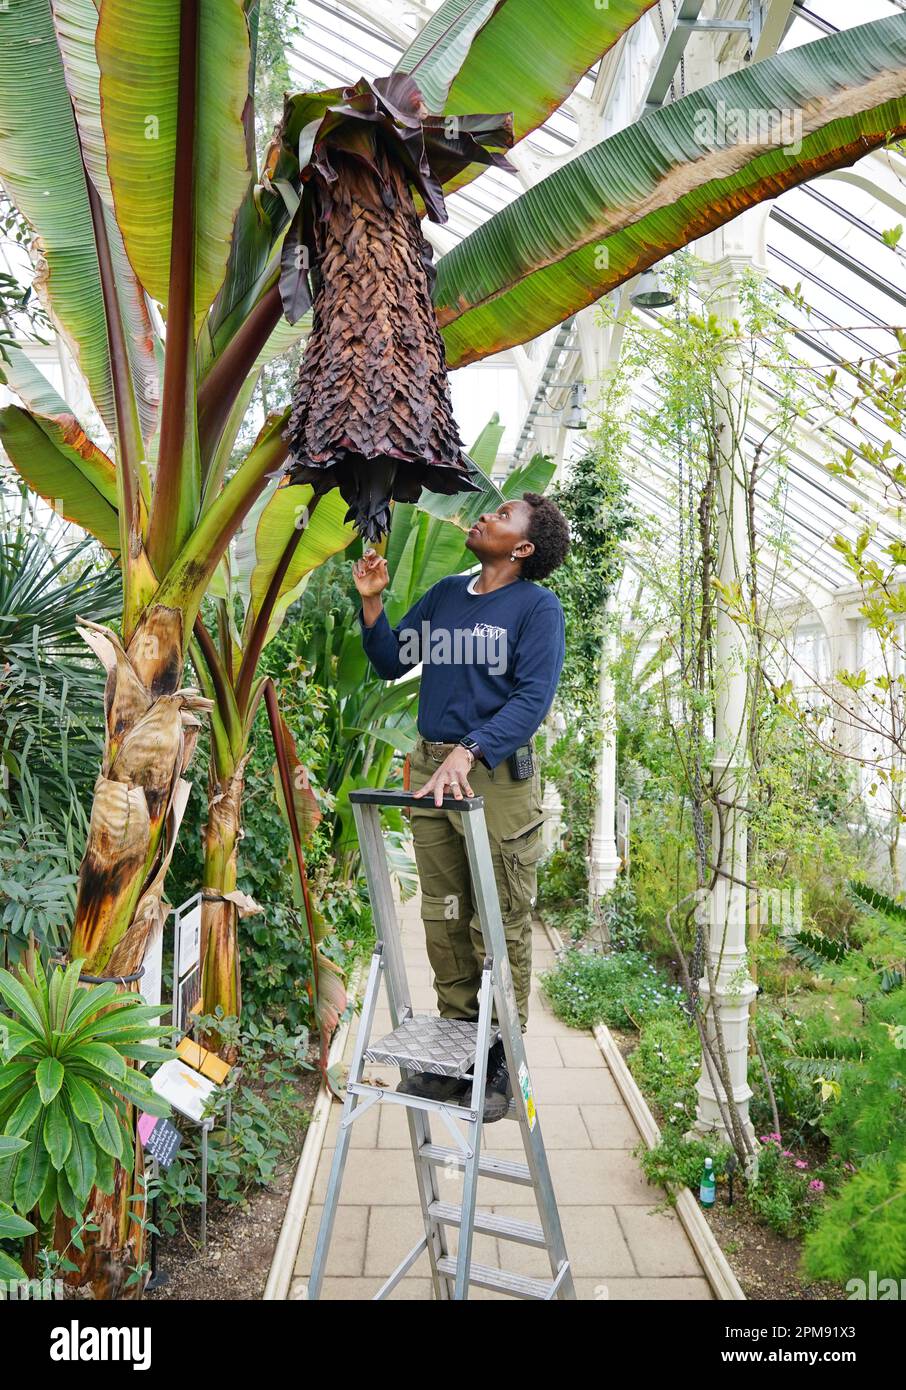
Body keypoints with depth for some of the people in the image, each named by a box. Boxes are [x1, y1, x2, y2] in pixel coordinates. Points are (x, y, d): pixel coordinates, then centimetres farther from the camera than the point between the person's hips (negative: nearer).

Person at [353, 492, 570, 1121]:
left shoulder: (537, 605, -3)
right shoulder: (445, 593, 14)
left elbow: (534, 697, -14)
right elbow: (390, 663, 18)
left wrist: (469, 752, -25)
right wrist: (372, 603, 4)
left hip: (498, 775, -5)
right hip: (432, 771, 6)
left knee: (501, 927, 2)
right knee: (444, 920, 12)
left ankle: (501, 1062, 15)